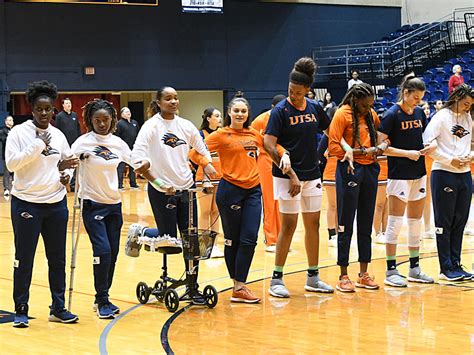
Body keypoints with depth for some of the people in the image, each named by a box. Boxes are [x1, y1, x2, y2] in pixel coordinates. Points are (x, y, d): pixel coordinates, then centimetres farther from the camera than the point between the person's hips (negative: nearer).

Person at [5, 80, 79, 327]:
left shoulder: (58, 135, 7)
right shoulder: (19, 132, -7)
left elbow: (67, 162, 21)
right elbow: (11, 163, -17)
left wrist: (66, 175, 0)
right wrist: (38, 145, -19)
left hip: (56, 204, 5)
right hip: (27, 204, -5)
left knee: (57, 259, 9)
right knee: (24, 260, 1)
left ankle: (58, 308, 20)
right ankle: (21, 310, 13)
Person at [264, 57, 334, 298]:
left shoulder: (315, 108, 5)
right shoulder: (280, 111, -10)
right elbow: (269, 145, -16)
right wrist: (290, 173, -20)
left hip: (312, 176, 6)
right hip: (288, 177, -6)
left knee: (313, 224, 10)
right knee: (288, 226, -5)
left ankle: (313, 278, 19)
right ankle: (276, 279, 4)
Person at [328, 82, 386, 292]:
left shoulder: (372, 115, 12)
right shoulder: (343, 114, -7)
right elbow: (333, 147, -13)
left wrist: (381, 147, 3)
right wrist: (363, 151, -15)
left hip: (369, 170, 6)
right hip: (349, 170, -6)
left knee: (366, 224, 10)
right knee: (346, 226, -2)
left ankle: (363, 273, 18)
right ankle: (343, 277, 4)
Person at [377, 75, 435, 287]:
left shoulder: (420, 113, 9)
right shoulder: (392, 115, -11)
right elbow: (380, 145, -14)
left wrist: (428, 148, 0)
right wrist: (407, 153, -18)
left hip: (419, 174, 7)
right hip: (399, 175, -7)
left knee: (416, 222, 11)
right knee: (395, 222, -4)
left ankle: (414, 268, 20)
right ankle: (391, 272, 1)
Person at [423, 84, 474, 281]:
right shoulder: (442, 117, -7)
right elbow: (426, 142, -16)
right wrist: (450, 160, -15)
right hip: (444, 174, -6)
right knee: (444, 223, 0)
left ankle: (456, 265, 16)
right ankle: (446, 268, 5)